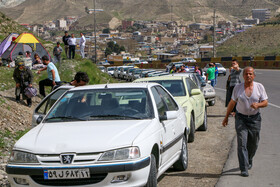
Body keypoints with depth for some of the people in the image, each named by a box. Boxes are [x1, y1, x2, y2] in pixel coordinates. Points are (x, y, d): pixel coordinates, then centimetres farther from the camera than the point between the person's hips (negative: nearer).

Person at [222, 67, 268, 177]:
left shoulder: (259, 87, 1)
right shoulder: (238, 88, 0)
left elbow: (265, 102, 1)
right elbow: (232, 103, 7)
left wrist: (258, 104, -22)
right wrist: (226, 117, 10)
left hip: (254, 118, 1)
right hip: (241, 118, -1)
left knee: (253, 143, 10)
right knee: (242, 144, -10)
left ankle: (249, 161, 38)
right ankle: (244, 168, -9)